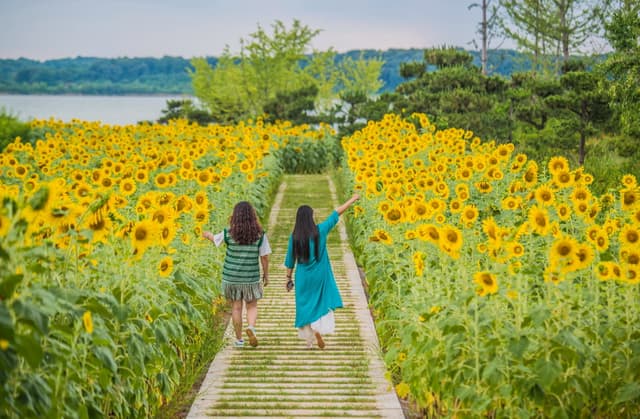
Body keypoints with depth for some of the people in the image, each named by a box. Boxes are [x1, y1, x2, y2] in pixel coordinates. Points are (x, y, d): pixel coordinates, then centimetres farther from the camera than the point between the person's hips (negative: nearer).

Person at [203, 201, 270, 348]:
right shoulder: (260, 234, -8)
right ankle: (251, 327, -15)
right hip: (251, 278, 0)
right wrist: (266, 275, 10)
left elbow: (215, 239, 14)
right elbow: (265, 257, -5)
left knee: (236, 307, 11)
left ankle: (239, 339, 17)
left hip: (231, 277, 0)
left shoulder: (229, 233, -7)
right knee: (252, 307, 12)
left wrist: (208, 235, 37)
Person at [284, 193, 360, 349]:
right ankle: (318, 330, -10)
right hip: (320, 276, -2)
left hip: (303, 277, 2)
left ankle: (309, 340, 17)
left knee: (305, 306, 13)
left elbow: (290, 260, 1)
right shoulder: (320, 230, -9)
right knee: (324, 303, 12)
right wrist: (353, 199, 11)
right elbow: (337, 213, 1)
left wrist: (288, 278, 13)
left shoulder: (294, 237, -6)